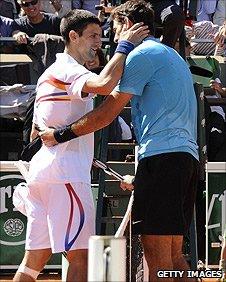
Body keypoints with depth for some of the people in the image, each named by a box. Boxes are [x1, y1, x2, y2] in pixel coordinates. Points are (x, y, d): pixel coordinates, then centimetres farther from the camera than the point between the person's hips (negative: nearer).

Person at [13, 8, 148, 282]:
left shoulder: (49, 74, 23)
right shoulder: (69, 70, -8)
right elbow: (103, 84, -30)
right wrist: (125, 46, -20)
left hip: (39, 169, 10)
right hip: (64, 173, -10)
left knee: (35, 258, 8)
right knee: (80, 257, -11)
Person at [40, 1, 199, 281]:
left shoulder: (142, 54, -2)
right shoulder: (173, 57, 29)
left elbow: (108, 112, -6)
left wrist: (60, 135, 3)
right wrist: (140, 180, 32)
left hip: (161, 155, -9)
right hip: (188, 157, 9)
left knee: (157, 258, -12)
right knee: (173, 256, 8)